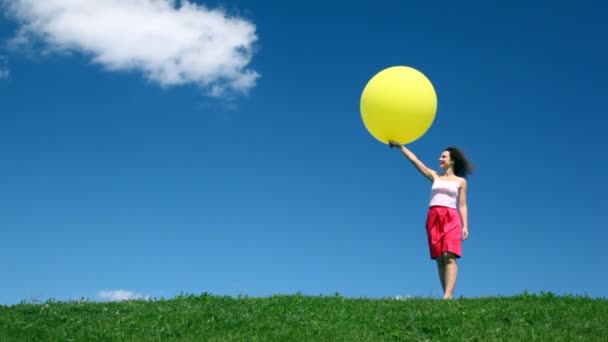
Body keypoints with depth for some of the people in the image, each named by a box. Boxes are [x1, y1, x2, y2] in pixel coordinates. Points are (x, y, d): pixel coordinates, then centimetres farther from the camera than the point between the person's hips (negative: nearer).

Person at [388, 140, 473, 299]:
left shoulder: (460, 181, 12)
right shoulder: (435, 177, 19)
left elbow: (462, 205, 7)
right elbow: (414, 160, 16)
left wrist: (465, 226, -4)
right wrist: (400, 146, 12)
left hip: (451, 218, -4)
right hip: (434, 219, 4)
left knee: (449, 257, -17)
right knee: (439, 259, -3)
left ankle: (448, 295, -28)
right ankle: (448, 295, -4)